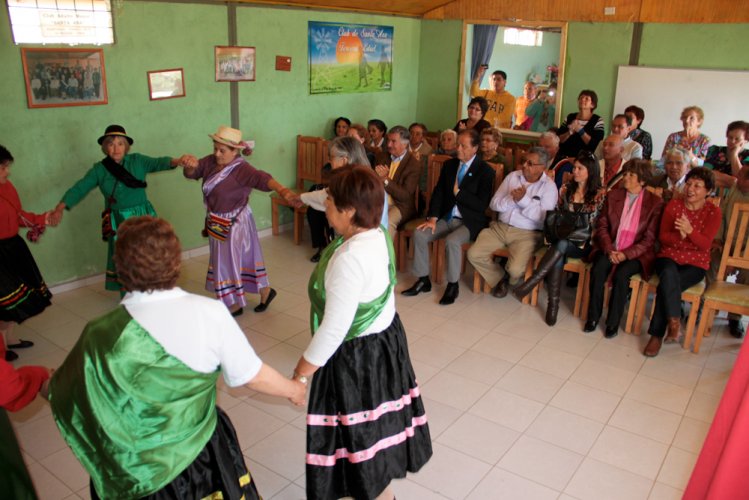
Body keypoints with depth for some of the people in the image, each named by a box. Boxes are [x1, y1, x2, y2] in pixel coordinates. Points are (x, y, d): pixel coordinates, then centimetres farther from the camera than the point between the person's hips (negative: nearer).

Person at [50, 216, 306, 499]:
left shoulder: (102, 337, -22)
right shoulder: (210, 313, -23)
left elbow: (62, 396, -5)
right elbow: (251, 376, -11)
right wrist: (293, 389, 8)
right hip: (201, 457, 0)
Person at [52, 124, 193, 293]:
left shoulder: (137, 160, -2)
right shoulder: (99, 169, 0)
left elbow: (157, 163, -17)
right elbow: (79, 188, -5)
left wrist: (176, 161, -39)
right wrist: (60, 207, -20)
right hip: (119, 222, 1)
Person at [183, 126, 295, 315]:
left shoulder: (241, 169, -25)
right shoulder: (210, 161, -4)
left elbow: (262, 178, -41)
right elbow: (190, 173, -3)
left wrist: (280, 189, -60)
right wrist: (191, 165, -28)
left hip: (233, 223, -7)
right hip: (217, 223, 7)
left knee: (229, 262, 4)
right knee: (242, 258, 18)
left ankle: (235, 305, 25)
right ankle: (265, 291, 35)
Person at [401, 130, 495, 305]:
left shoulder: (485, 171, -9)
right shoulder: (449, 165, 8)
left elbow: (481, 205, -15)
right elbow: (438, 192, 5)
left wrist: (458, 192, -15)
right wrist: (432, 218, -8)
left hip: (469, 221, -5)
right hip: (447, 217, 6)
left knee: (452, 241, -33)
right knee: (419, 233, -15)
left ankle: (453, 285, -12)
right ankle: (423, 280, -1)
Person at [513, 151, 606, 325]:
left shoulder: (599, 194, 0)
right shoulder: (566, 189, 11)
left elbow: (595, 224, -3)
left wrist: (578, 238, -15)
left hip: (583, 244, -3)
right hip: (562, 239, 3)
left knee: (561, 246, -35)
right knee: (558, 256, -32)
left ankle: (530, 284, -37)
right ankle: (553, 304, -33)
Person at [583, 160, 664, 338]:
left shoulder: (655, 203, -2)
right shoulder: (613, 196, 8)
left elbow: (649, 238, -5)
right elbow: (602, 225, 4)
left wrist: (626, 254, -18)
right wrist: (609, 249, -12)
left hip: (636, 254, -2)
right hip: (610, 249, 3)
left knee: (621, 275, -31)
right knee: (597, 270, -27)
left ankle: (613, 323, -15)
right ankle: (593, 317, -13)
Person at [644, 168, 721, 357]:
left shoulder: (713, 212, -2)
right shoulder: (674, 204, 3)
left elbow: (705, 244, -12)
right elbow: (662, 237, 0)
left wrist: (690, 231, -32)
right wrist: (679, 236, -22)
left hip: (695, 264, -1)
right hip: (669, 256, 1)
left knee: (666, 286, -30)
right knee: (669, 274, -36)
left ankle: (656, 334, -19)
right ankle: (674, 322, -29)